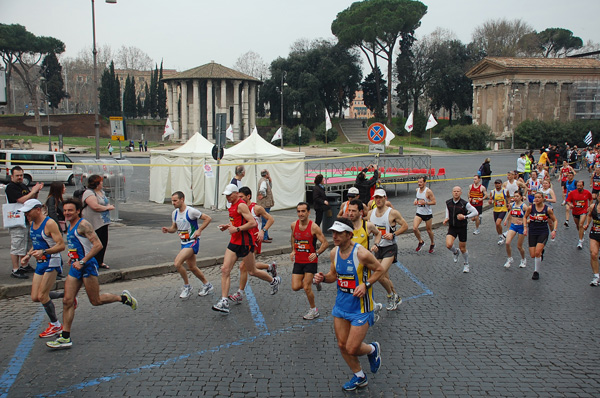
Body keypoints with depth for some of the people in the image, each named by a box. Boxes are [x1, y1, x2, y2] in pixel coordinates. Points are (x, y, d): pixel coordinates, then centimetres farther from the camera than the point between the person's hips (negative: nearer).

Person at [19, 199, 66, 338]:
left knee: (42, 296, -10)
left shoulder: (49, 224, -16)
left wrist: (43, 252, -33)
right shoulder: (32, 223, 10)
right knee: (35, 298, 4)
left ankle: (55, 325, 6)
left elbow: (61, 245, -21)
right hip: (40, 263, 9)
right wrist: (28, 255, 10)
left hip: (52, 262, -9)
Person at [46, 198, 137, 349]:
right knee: (67, 301, 0)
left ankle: (123, 298, 24)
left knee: (95, 301, 1)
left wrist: (82, 261, -25)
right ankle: (65, 338, 3)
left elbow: (98, 245, -23)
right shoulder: (69, 225, 13)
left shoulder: (83, 225, -15)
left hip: (88, 266, -8)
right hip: (76, 266, 8)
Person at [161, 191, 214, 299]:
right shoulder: (175, 213, 6)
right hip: (184, 243, 9)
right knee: (192, 267, 16)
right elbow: (174, 228, 15)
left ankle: (187, 286, -2)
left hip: (192, 242, -9)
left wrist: (199, 230, -16)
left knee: (177, 263, -20)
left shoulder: (191, 211, -16)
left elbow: (208, 218, -10)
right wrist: (168, 230, -6)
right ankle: (207, 285, 34)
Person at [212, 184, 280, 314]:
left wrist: (236, 229, -23)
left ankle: (274, 281, 33)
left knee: (252, 271, 6)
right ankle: (224, 302, -5)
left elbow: (253, 223, -23)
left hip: (244, 243, -9)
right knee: (225, 269, -4)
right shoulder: (232, 206, 13)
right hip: (234, 242, 9)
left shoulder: (241, 205, -16)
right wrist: (228, 226, 11)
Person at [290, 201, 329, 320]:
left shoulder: (314, 227, -15)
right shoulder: (294, 225, 0)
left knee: (307, 288, -7)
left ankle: (314, 310, 16)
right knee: (295, 287, -2)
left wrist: (316, 253, -26)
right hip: (298, 261, 5)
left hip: (310, 261, -5)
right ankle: (312, 281, 28)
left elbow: (325, 243, -12)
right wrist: (293, 251, 11)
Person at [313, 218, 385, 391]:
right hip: (341, 304, 7)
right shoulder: (334, 253, -3)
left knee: (352, 349, -5)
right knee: (342, 345, 13)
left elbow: (380, 269, -9)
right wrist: (323, 278, -8)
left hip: (360, 307, -6)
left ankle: (373, 349, 30)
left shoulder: (361, 254, -22)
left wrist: (366, 285, -21)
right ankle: (359, 377, 35)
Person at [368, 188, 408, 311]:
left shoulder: (392, 213, -12)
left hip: (389, 248, -6)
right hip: (377, 248, 6)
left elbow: (405, 226, -5)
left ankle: (391, 295, 8)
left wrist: (393, 234, -17)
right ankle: (396, 298, 33)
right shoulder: (370, 213, 3)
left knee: (380, 275, -18)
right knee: (385, 277, 12)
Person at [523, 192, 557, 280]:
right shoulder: (530, 208, -6)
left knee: (537, 253, -16)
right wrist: (525, 228, 1)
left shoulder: (548, 209, -8)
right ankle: (541, 252, 37)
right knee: (532, 255, -1)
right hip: (532, 233, 2)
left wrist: (554, 230, -8)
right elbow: (525, 217, 11)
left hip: (543, 233, -2)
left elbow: (554, 220, 5)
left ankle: (536, 272, 4)